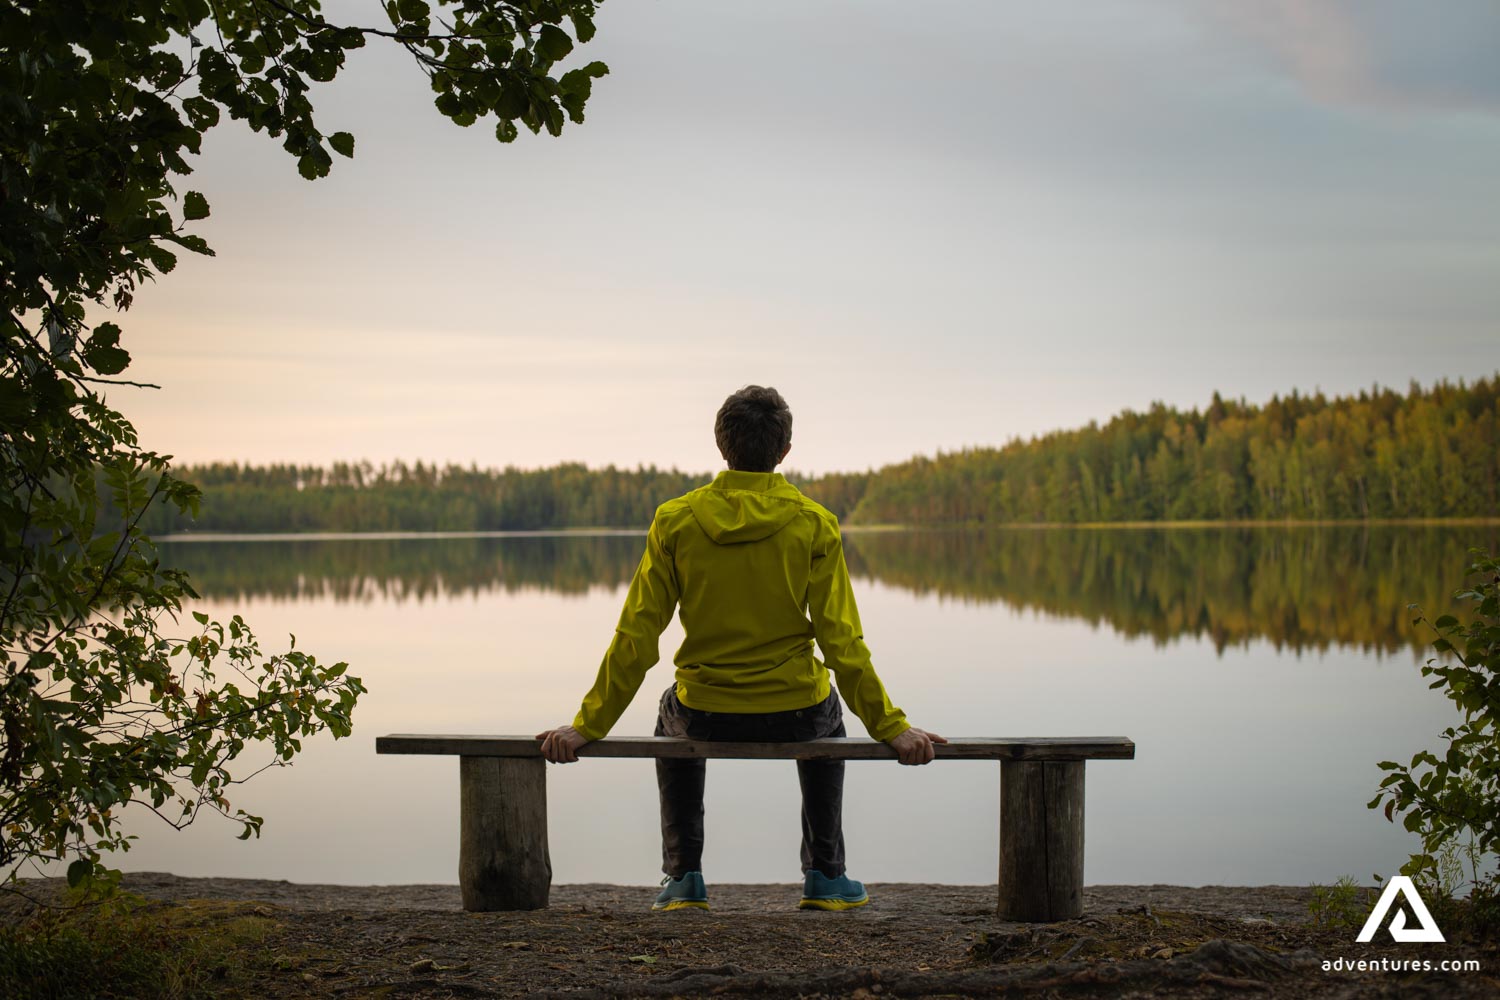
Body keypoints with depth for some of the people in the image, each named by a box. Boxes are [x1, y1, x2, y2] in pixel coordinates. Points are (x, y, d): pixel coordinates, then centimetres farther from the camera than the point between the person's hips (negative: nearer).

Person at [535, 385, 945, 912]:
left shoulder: (674, 520, -7)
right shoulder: (814, 524, -9)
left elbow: (635, 637, -7)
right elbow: (841, 642, -10)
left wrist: (587, 726, 1)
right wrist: (890, 727, -2)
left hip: (705, 717, 0)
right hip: (794, 715, 0)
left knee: (674, 722, 37)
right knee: (826, 719, 37)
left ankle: (683, 877, 29)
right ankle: (825, 878, 31)